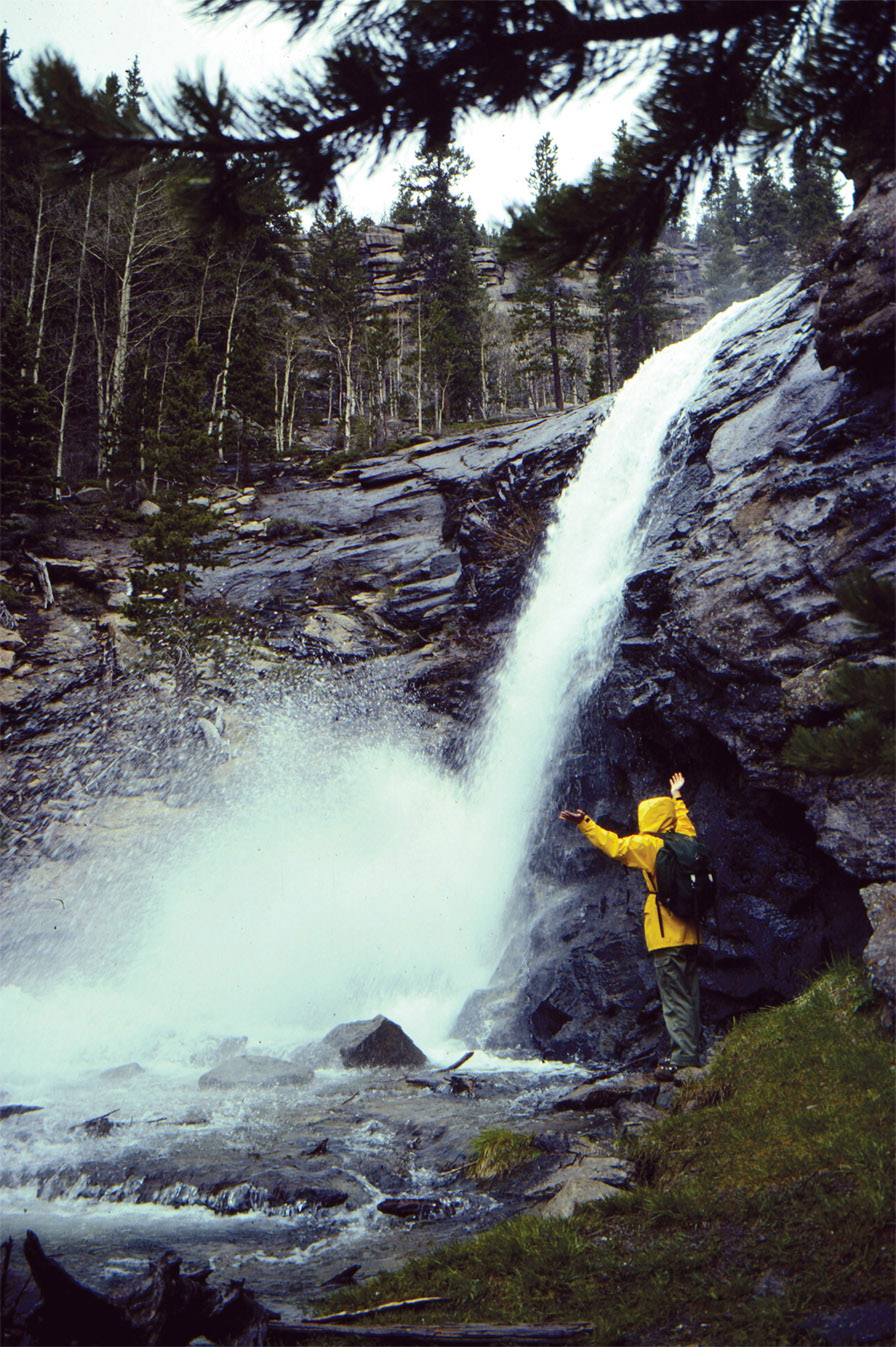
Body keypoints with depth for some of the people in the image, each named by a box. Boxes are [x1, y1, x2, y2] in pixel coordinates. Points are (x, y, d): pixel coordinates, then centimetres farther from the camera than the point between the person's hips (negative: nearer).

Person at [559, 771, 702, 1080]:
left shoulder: (649, 845, -11)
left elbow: (614, 845, -9)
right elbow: (685, 823, 32)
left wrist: (584, 823, -2)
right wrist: (677, 797, 47)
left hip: (667, 935, -8)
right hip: (689, 932, 8)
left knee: (675, 999, -7)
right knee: (688, 995, 13)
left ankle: (683, 1060, -7)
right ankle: (690, 1055, 19)